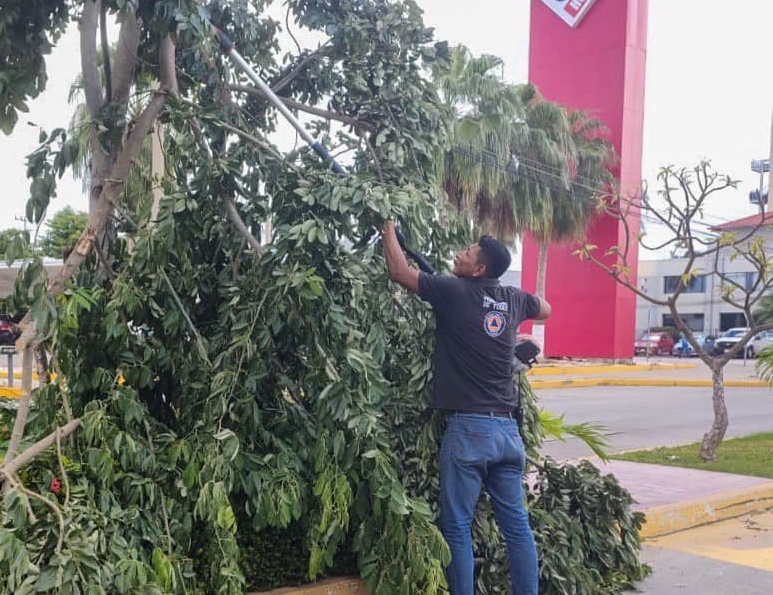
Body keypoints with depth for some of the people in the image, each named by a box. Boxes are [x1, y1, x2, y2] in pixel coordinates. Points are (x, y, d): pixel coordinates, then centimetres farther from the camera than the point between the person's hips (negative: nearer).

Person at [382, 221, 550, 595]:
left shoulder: (454, 292, -6)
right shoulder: (513, 299, 10)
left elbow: (399, 271, 3)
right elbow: (545, 309, 33)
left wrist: (388, 227, 17)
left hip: (468, 428, -6)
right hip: (506, 428, 6)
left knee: (457, 527, 3)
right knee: (516, 523, 11)